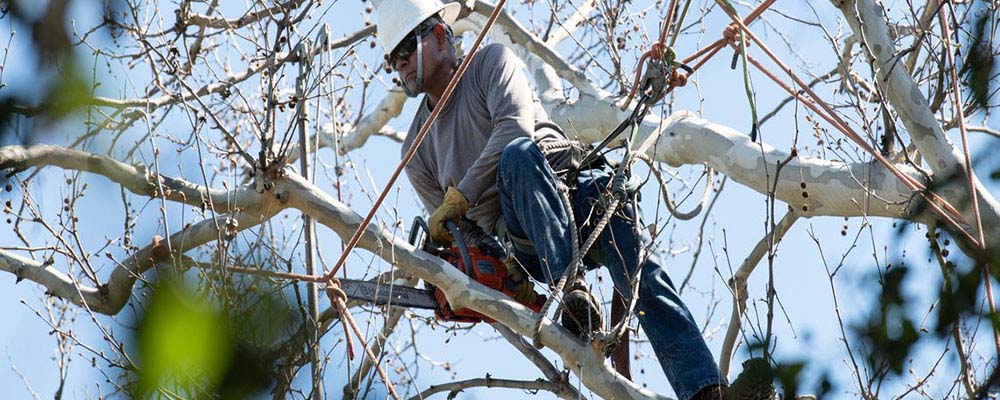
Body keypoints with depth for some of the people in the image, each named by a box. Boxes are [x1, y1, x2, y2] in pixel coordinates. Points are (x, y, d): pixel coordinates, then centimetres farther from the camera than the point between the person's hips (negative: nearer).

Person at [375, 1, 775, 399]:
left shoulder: (490, 62, 8)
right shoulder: (416, 151, 20)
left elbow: (515, 127, -11)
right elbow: (455, 231, 21)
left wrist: (459, 197, -14)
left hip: (569, 189, -2)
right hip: (522, 241, 2)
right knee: (519, 156, -32)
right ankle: (571, 288, -50)